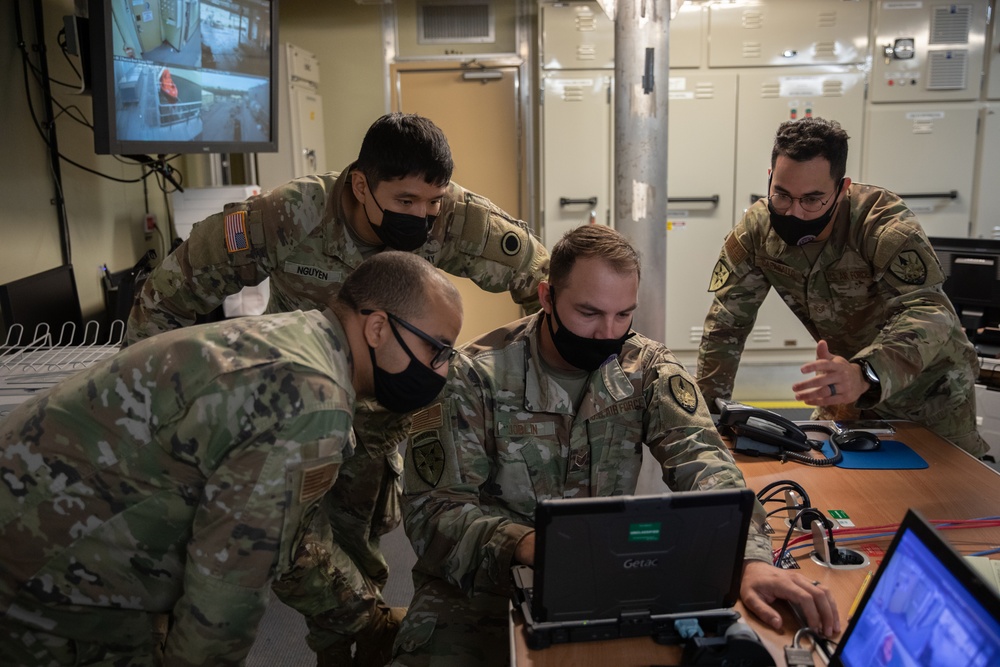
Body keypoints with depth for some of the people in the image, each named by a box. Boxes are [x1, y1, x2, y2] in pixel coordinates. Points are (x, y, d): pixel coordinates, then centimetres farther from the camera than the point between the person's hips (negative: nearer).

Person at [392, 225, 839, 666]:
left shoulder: (648, 368, -2)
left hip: (608, 579, 3)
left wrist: (753, 560, -31)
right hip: (481, 587, -2)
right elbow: (435, 509, -14)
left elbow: (703, 465, -13)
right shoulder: (474, 376, -12)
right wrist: (526, 545, -33)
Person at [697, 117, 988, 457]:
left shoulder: (884, 223, -29)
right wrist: (709, 411, -21)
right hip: (849, 385, 4)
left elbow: (930, 314, -40)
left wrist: (865, 375, -60)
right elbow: (726, 322, -13)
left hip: (930, 388, -3)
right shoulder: (756, 229, -17)